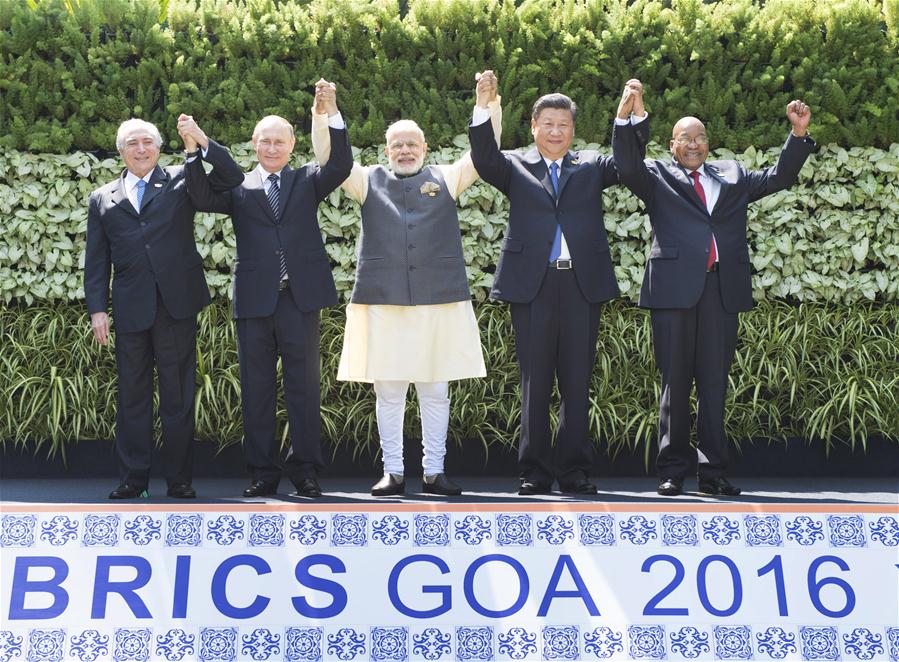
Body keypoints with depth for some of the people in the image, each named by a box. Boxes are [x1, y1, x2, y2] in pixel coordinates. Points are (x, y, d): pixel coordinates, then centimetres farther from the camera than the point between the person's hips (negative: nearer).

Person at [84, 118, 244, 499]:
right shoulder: (103, 199, 14)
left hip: (177, 305, -2)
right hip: (130, 308, 2)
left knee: (178, 395, 2)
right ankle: (133, 478, 13)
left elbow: (231, 177, 0)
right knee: (132, 396, 6)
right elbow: (96, 260, 11)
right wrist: (97, 309, 2)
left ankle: (179, 478, 9)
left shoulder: (180, 181, 10)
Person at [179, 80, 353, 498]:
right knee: (256, 388, 5)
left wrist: (331, 115, -17)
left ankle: (305, 470, 7)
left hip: (300, 296, -1)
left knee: (304, 385, 1)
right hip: (254, 299, 1)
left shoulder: (307, 180, 12)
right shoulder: (238, 186, 11)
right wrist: (197, 146, -17)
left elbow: (341, 167, -5)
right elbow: (202, 197, -6)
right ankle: (263, 472, 12)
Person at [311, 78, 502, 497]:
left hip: (439, 300, 0)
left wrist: (490, 107, -8)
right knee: (388, 391, 3)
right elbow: (327, 158, 4)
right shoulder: (369, 182, 12)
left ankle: (434, 472, 13)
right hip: (383, 301, 0)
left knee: (436, 390, 4)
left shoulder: (445, 179, 12)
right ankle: (393, 472, 12)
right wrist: (322, 114, -9)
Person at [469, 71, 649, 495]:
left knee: (577, 383, 5)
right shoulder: (516, 167, 10)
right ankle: (534, 473, 10)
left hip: (583, 284, 1)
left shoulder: (591, 166, 14)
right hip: (532, 284, -1)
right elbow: (484, 158, -6)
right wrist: (483, 109, -19)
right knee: (535, 383, 4)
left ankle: (575, 472, 12)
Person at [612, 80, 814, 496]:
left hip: (722, 289, 3)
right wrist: (626, 117, -19)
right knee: (675, 381, 1)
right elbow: (628, 166, -6)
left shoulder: (732, 175, 21)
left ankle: (713, 472, 8)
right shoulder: (657, 175, 11)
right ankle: (673, 470, 7)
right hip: (674, 286, -2)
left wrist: (799, 134, 8)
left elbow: (779, 178, 20)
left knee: (714, 383, 4)